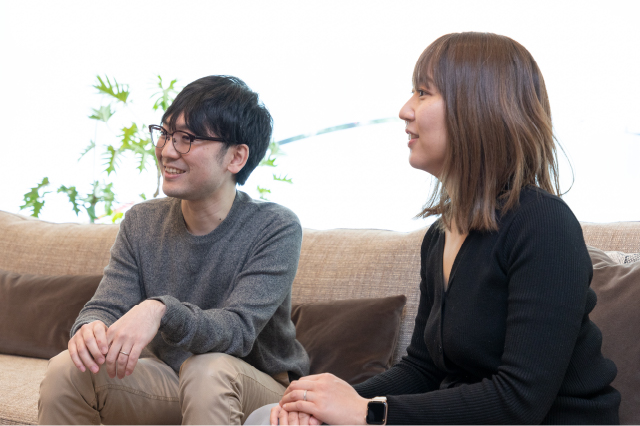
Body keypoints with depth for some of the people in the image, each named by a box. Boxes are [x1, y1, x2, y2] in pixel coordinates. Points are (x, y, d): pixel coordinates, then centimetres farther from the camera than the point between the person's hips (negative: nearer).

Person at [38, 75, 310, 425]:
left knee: (209, 369, -38)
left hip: (260, 388, -4)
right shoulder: (142, 223, 1)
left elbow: (236, 331, -27)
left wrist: (160, 311, -46)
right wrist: (91, 327, -32)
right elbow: (107, 306, -5)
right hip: (169, 378, 5)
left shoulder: (276, 229, -16)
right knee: (66, 369, -19)